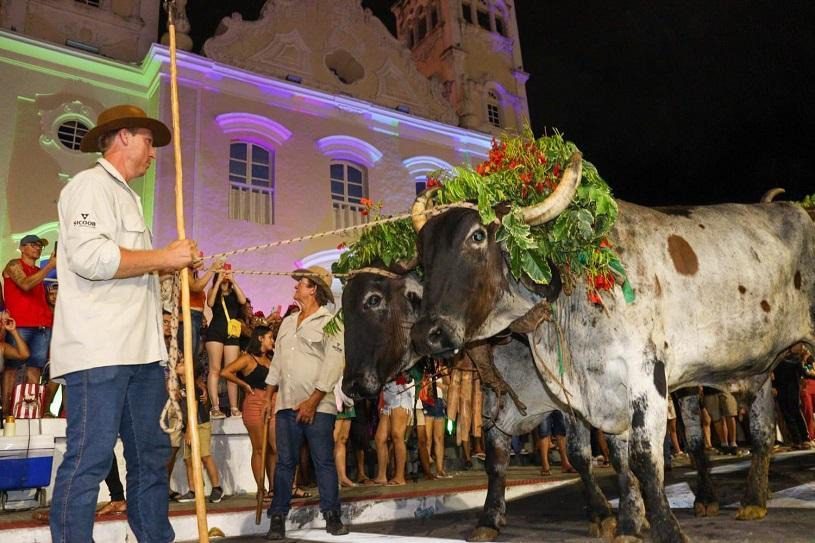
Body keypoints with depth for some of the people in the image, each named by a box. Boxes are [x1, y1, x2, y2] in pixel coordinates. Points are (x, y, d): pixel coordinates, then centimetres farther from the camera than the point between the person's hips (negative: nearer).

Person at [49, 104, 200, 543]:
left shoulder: (125, 196, 27)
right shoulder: (92, 184, -3)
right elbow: (89, 256, -20)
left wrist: (177, 264, 19)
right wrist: (164, 257, -12)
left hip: (140, 349, 10)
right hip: (99, 350, -10)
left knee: (150, 456, 12)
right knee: (90, 459, -6)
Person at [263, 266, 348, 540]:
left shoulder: (330, 322, -4)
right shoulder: (287, 322, 18)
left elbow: (334, 364, -12)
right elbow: (277, 360, 21)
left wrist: (313, 400, -16)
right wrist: (269, 395, 14)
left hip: (317, 405, -5)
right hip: (287, 403, 6)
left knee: (324, 462, 1)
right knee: (285, 462, 7)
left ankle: (332, 516, 11)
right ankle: (278, 518, 14)